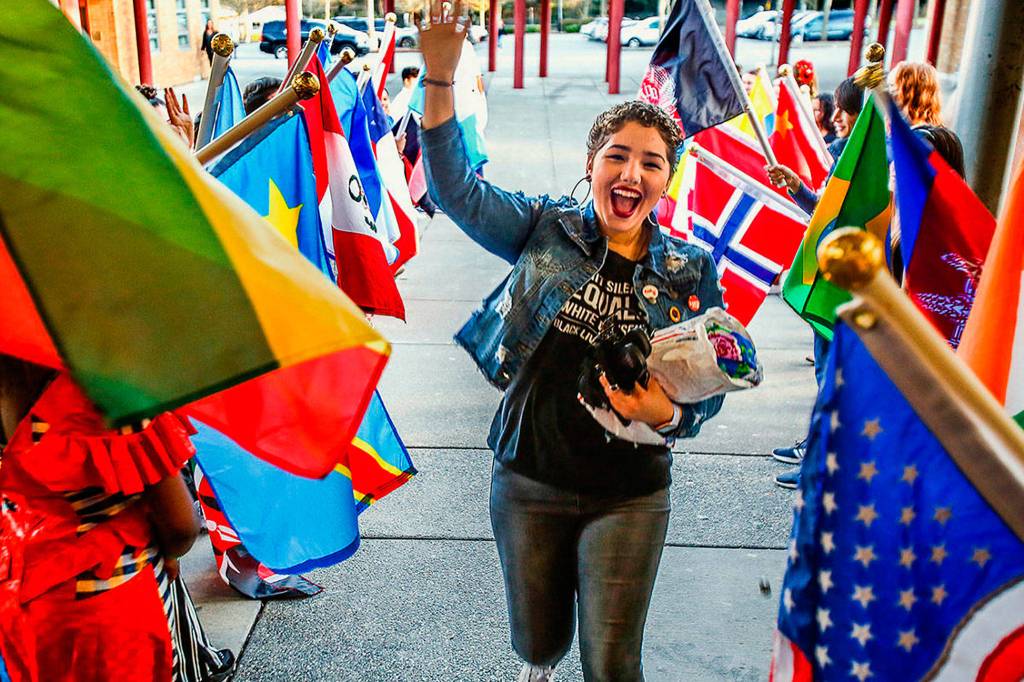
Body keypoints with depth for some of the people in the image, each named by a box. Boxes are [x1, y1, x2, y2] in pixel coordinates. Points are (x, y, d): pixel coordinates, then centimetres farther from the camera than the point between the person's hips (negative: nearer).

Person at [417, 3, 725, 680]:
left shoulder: (692, 271, -4)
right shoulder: (546, 229, -5)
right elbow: (457, 185, -14)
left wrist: (668, 414, -20)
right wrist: (441, 77, -24)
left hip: (629, 495, 0)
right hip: (528, 481, 1)